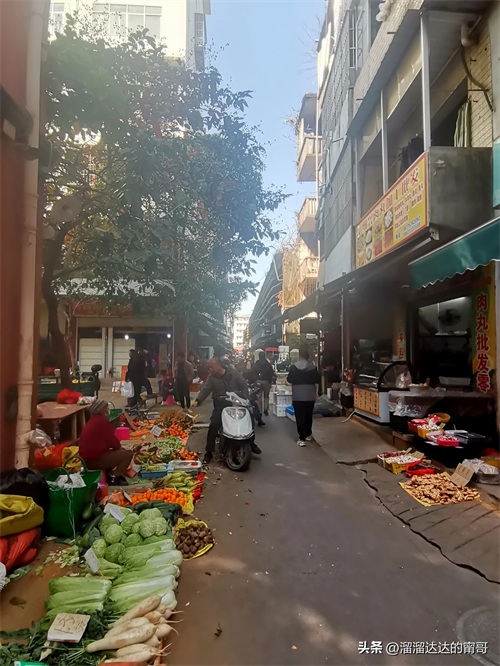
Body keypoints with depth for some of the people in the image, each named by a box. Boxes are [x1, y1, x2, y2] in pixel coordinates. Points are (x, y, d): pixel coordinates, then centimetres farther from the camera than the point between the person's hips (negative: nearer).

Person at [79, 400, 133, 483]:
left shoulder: (92, 421, 15)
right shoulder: (101, 421, -15)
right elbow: (112, 440, -10)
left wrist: (117, 447, 14)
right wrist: (118, 447, 10)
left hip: (87, 459, 10)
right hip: (95, 460, -10)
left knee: (122, 452, 23)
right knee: (128, 454, -7)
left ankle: (109, 473, 7)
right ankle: (114, 477, -9)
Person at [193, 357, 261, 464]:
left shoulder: (233, 372, -3)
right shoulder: (212, 377, 0)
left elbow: (244, 385, 1)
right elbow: (205, 389, -4)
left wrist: (245, 399, -9)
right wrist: (198, 400, -18)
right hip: (220, 405, 0)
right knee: (213, 426, -15)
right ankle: (209, 452, -5)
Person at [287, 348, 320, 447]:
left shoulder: (293, 367, -8)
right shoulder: (313, 367, -4)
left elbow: (289, 380, -1)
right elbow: (317, 379, 2)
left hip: (297, 396, -2)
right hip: (310, 396, 2)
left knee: (300, 417, -1)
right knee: (308, 416, 18)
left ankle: (302, 439, -5)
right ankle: (308, 434, 32)